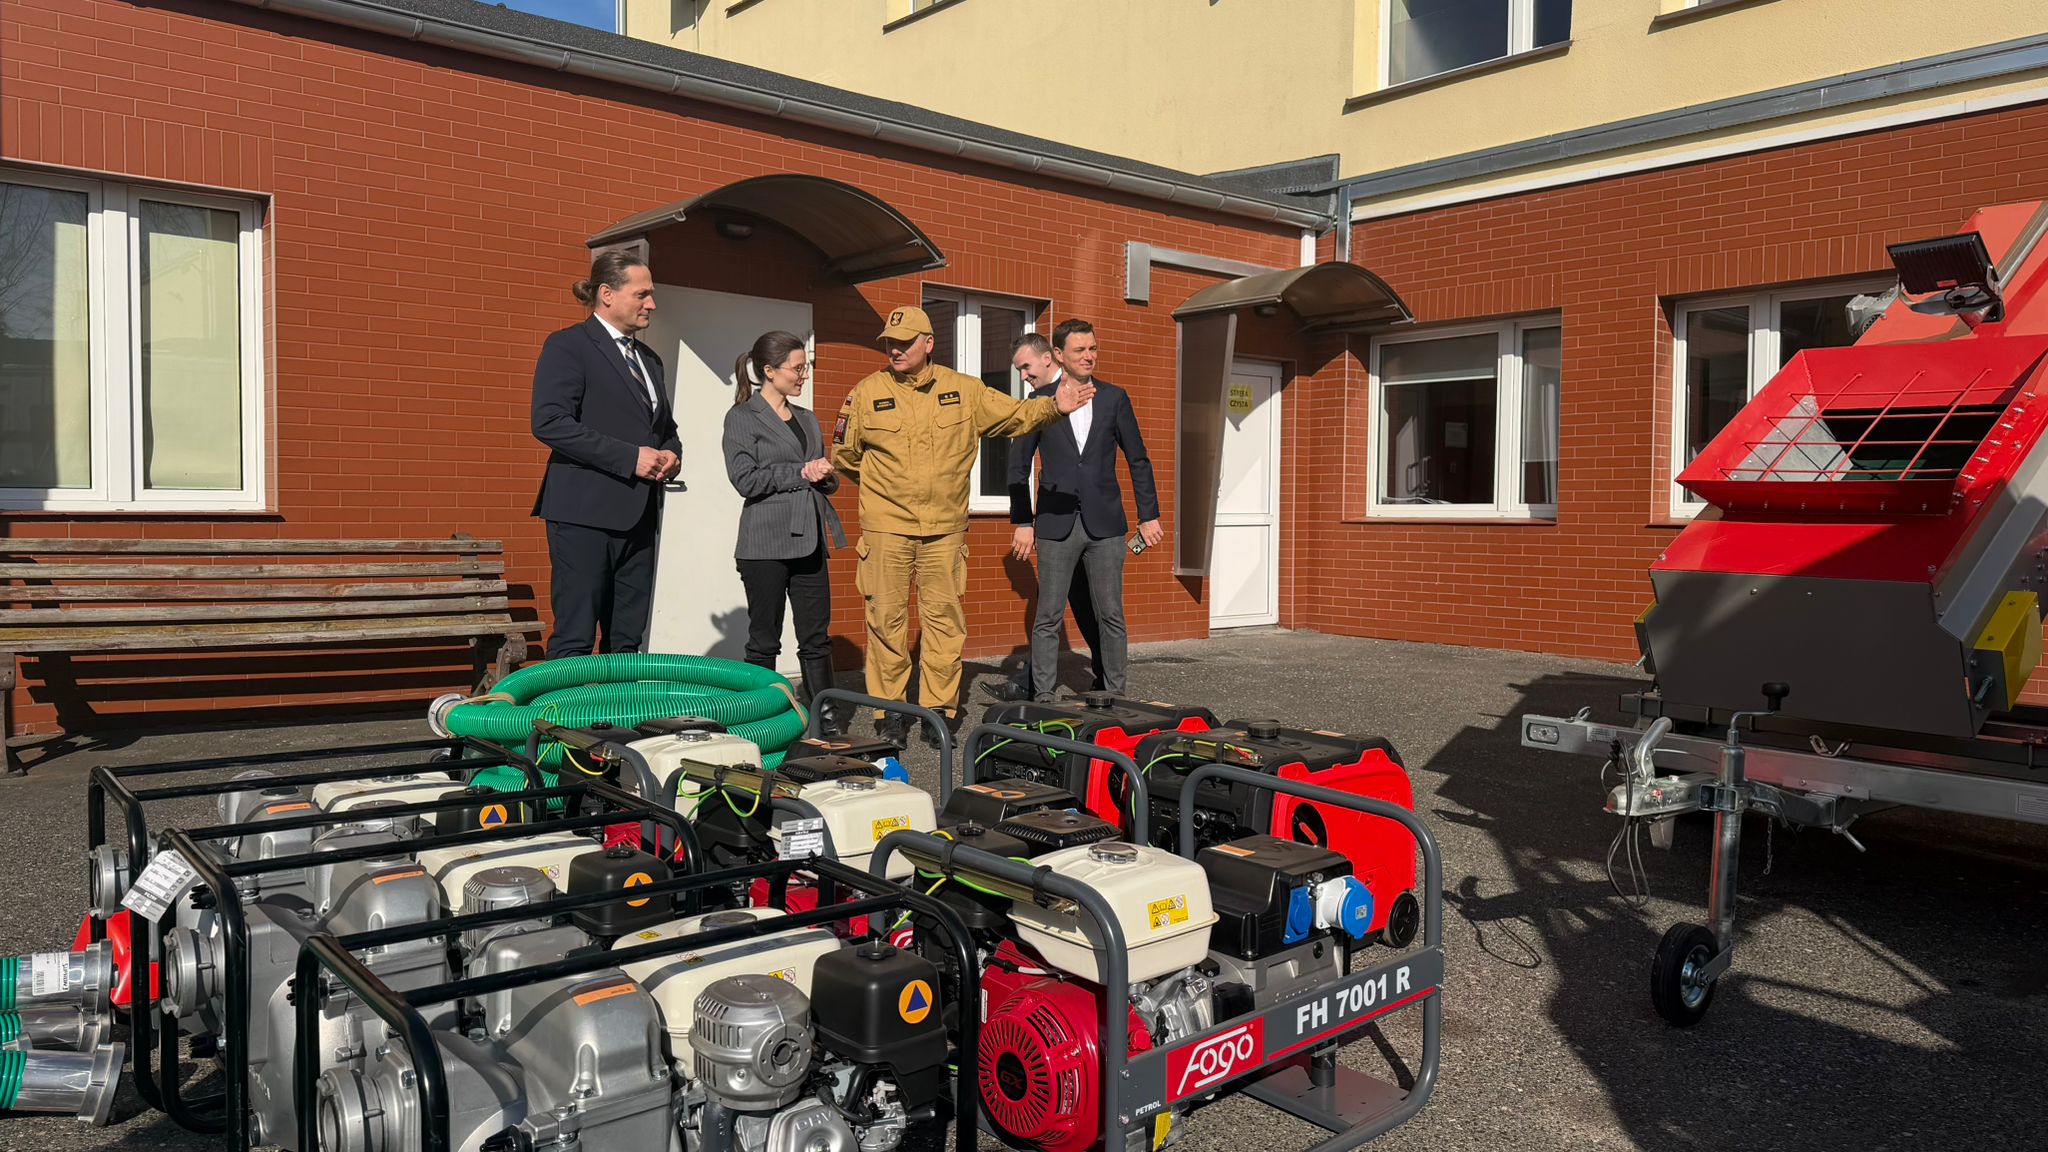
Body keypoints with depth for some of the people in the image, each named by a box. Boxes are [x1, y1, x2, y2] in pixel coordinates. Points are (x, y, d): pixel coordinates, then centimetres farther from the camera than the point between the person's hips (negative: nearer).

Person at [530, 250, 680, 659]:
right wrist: (630, 457, -17)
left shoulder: (649, 359, 21)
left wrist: (671, 455, 6)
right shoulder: (568, 346, -3)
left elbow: (666, 427, 31)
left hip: (637, 515, 8)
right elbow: (549, 421, -15)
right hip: (584, 513, -7)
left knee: (627, 643, 8)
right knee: (574, 639, -6)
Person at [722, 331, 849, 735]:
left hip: (809, 541, 6)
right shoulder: (742, 417, -1)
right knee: (764, 640, 2)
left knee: (817, 637, 6)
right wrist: (800, 473, -12)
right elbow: (745, 479, -11)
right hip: (766, 543, -6)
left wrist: (826, 475, 0)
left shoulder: (807, 420, 18)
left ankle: (825, 716, 11)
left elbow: (826, 481, 23)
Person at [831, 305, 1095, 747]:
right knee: (887, 620, 0)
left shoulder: (963, 391, 6)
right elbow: (843, 454, 14)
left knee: (945, 618, 3)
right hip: (886, 528, -1)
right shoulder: (866, 394, 3)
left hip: (945, 529, 1)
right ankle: (889, 714, 11)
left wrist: (1053, 406, -4)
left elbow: (1014, 414, 12)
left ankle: (940, 710, 14)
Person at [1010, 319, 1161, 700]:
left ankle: (1117, 696, 13)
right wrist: (1022, 521, 2)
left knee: (1111, 617, 4)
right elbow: (1018, 464, 7)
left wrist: (1148, 515, 7)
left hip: (1105, 524, 1)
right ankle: (1043, 698, 9)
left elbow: (1138, 460, 11)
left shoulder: (1114, 398, 7)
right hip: (1056, 525, -1)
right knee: (1048, 618, 1)